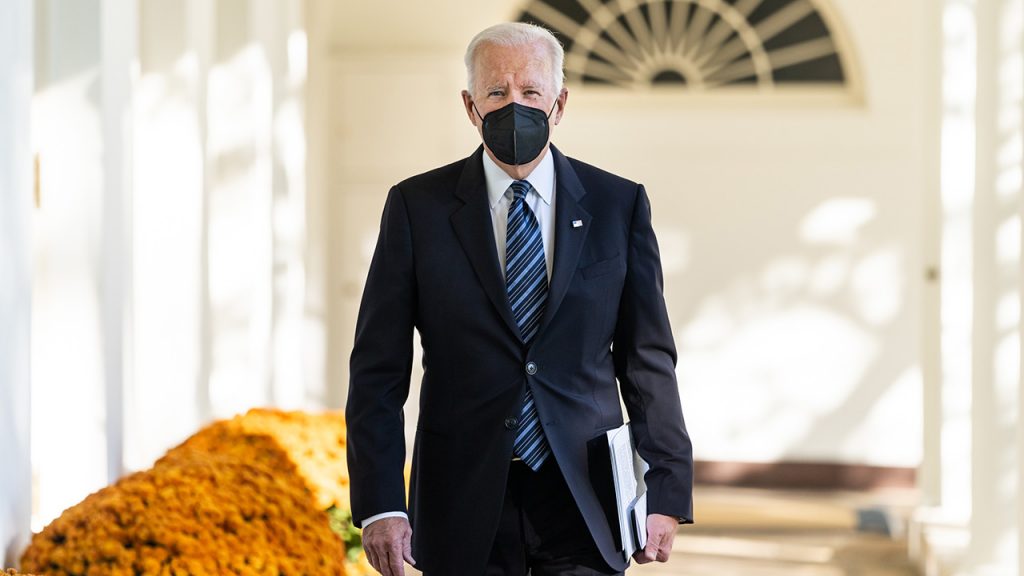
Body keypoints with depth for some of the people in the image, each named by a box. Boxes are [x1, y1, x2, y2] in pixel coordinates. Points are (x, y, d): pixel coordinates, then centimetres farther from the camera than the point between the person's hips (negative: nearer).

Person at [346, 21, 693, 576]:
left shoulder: (618, 204, 5)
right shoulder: (417, 207, 2)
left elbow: (648, 358, 6)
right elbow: (378, 368, 0)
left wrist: (666, 493, 0)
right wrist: (380, 504, -8)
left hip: (584, 501, 1)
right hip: (465, 508, 0)